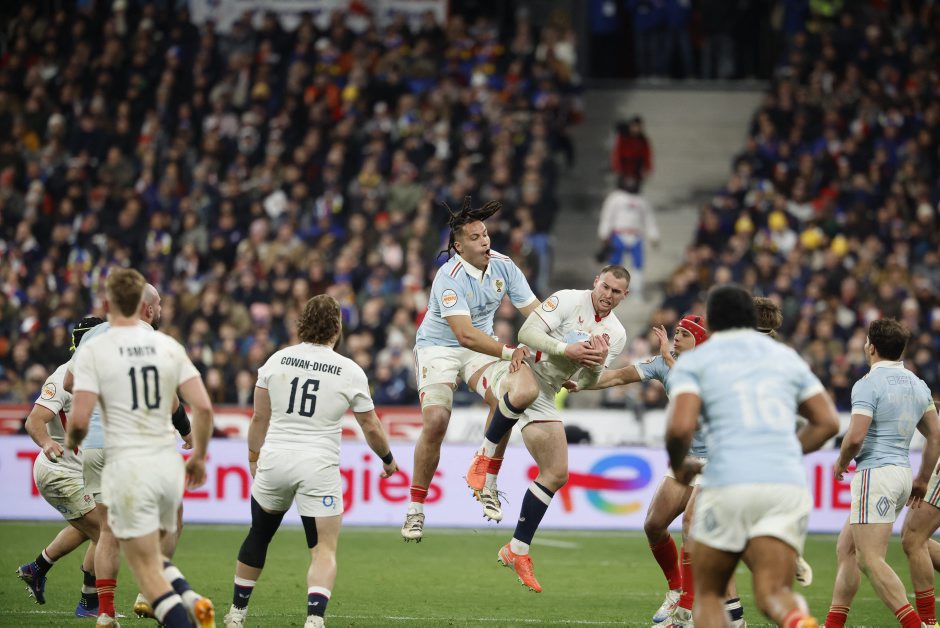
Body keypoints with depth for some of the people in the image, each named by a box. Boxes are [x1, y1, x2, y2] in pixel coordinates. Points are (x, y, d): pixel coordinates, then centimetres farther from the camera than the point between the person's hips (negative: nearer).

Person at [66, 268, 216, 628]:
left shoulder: (94, 350, -7)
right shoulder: (169, 347, 4)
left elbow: (79, 420, -13)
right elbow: (203, 408, 0)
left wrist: (70, 444, 10)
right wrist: (199, 457, 15)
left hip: (128, 466, -5)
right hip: (169, 464, 5)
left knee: (148, 571, 0)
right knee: (151, 556, 23)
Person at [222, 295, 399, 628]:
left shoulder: (277, 360, 2)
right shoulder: (350, 371, -4)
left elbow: (259, 419, 8)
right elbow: (371, 428, 5)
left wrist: (254, 458, 22)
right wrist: (388, 460, 23)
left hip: (275, 460, 3)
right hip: (319, 466, -3)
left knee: (258, 536, 21)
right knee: (324, 551, 1)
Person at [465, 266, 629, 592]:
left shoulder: (616, 335, 6)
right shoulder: (568, 301, -11)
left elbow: (584, 383, 4)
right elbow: (527, 332, -19)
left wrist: (597, 364, -17)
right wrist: (566, 349, -31)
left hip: (545, 397, 7)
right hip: (518, 372, -7)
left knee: (557, 475, 3)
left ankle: (517, 551, 15)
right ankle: (486, 455, -21)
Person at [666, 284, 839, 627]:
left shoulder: (693, 361, 8)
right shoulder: (786, 356, 21)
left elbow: (680, 426, -7)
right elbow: (827, 422, 18)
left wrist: (679, 466, 13)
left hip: (727, 484, -2)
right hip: (788, 484, 2)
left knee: (708, 594, 14)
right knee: (773, 592, -4)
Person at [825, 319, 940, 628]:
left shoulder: (868, 384, -13)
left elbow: (855, 437, -20)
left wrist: (841, 462, 0)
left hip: (875, 473, -9)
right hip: (902, 473, 9)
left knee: (871, 560, -12)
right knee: (846, 549, 16)